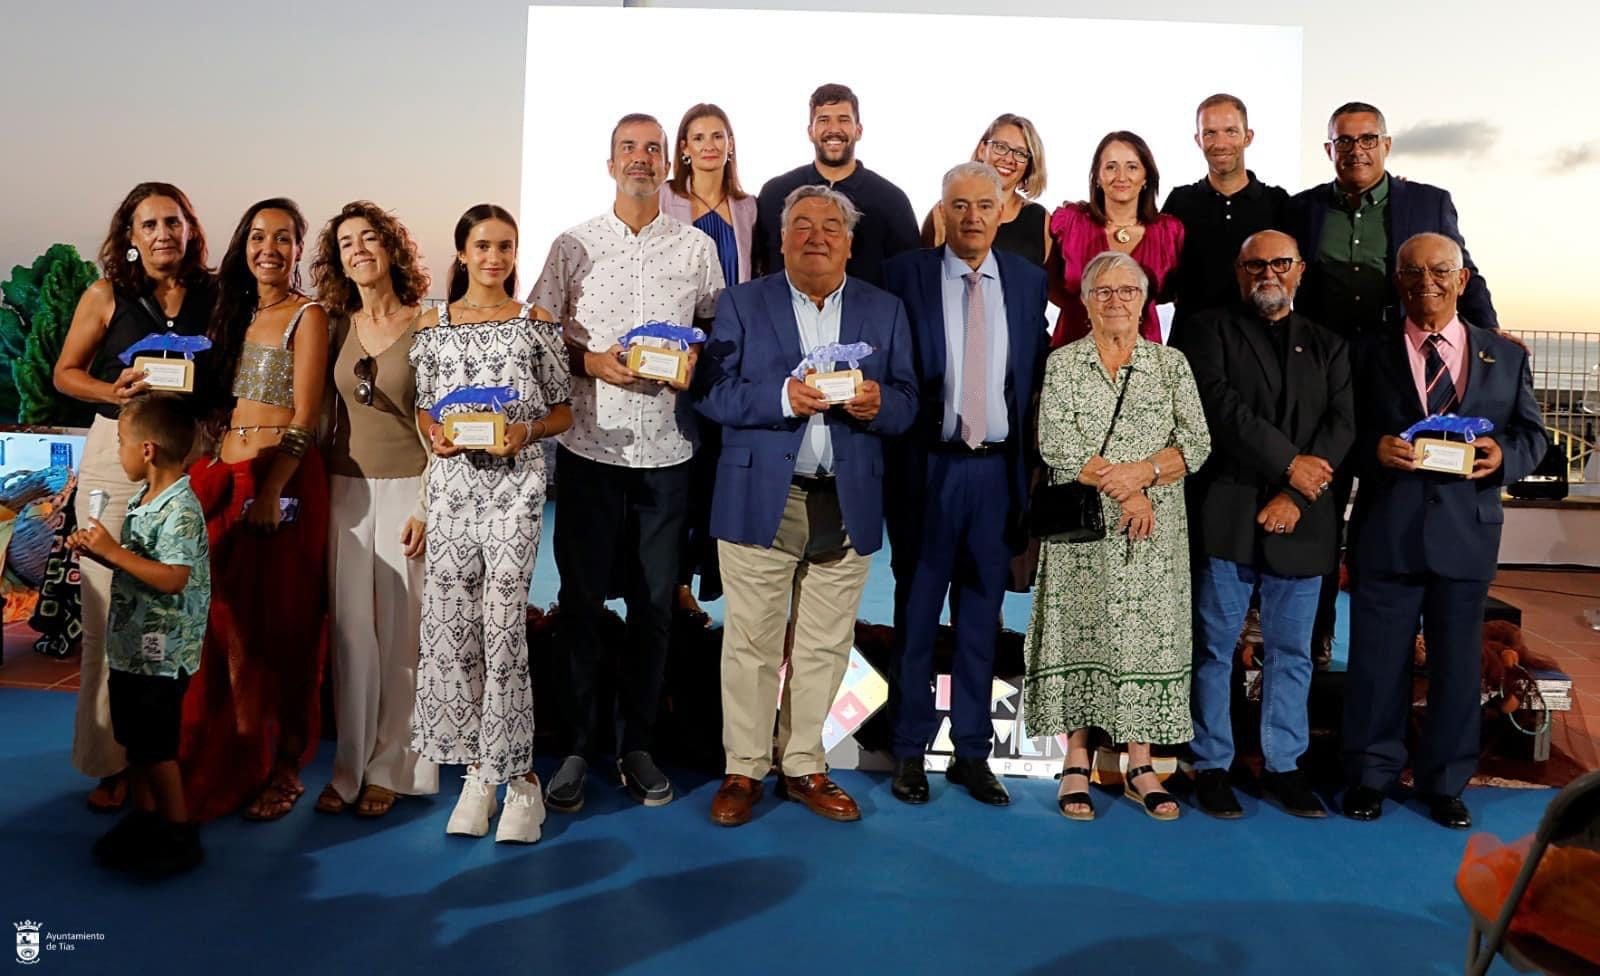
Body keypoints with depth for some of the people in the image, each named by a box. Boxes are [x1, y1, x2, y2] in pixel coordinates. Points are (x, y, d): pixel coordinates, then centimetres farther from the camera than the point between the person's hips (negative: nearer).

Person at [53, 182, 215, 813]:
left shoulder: (214, 296, 6)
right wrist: (114, 393, -11)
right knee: (110, 612, 0)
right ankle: (111, 760, 12)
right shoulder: (108, 294, 3)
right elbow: (66, 373, 8)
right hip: (116, 457, -1)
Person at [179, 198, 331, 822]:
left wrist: (273, 490, -19)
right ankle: (226, 763, 20)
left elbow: (305, 418, -10)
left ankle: (282, 766, 13)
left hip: (281, 478, -6)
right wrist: (201, 474, 5)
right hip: (222, 472, 6)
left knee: (277, 623, 0)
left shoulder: (307, 316, -2)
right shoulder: (233, 312, 17)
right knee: (224, 620, 7)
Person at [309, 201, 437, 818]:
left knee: (399, 629, 2)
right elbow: (322, 414, 14)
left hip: (406, 487, -3)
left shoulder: (425, 326, -3)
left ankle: (389, 767, 14)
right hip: (345, 488, 4)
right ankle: (350, 766, 16)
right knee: (351, 629, 5)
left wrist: (429, 505, -9)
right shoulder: (336, 327, 8)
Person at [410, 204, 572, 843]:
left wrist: (527, 431, -12)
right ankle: (479, 771, 17)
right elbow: (421, 407, 15)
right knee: (450, 625, 2)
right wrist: (435, 433, -6)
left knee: (502, 626, -6)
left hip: (515, 484, -2)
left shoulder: (536, 324, 6)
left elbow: (562, 410, 7)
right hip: (451, 481, 3)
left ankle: (515, 776, 9)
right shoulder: (432, 325, 11)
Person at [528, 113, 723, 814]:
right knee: (581, 598, 4)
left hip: (666, 450, 1)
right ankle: (577, 748, 16)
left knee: (655, 603, 6)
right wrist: (590, 362, -11)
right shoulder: (573, 246, 7)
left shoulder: (697, 248, 9)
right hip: (589, 446, 0)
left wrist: (693, 358, -8)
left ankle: (638, 745, 20)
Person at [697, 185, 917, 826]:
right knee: (752, 643, 3)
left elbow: (907, 406, 7)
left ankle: (804, 767, 25)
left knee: (825, 647, 10)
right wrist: (781, 398, -19)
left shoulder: (885, 312, 12)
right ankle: (744, 770, 18)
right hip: (761, 502, -2)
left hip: (848, 507, 2)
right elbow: (712, 393, -3)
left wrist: (878, 404, -16)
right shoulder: (741, 304, 6)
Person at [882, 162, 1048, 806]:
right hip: (930, 465, -2)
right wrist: (893, 454, -8)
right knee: (916, 613, 7)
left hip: (997, 468, 3)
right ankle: (910, 749, 20)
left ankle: (972, 751, 22)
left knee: (981, 615, 11)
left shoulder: (1029, 281, 7)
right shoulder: (906, 274, -1)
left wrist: (1030, 462, 2)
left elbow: (1036, 375, 7)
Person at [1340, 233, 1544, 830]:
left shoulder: (1506, 356, 11)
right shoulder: (1371, 356, 6)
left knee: (1458, 662, 10)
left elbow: (1532, 434, 9)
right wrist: (1375, 449, -17)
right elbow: (1345, 435, 3)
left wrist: (1504, 454, -12)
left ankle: (1445, 782, 25)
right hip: (1386, 531, -1)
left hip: (1468, 531, 2)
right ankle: (1370, 775, 21)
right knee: (1378, 659, 5)